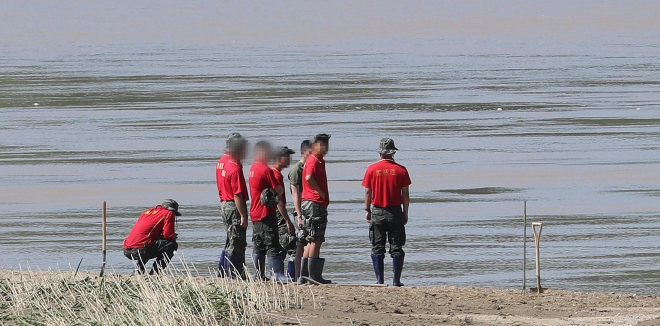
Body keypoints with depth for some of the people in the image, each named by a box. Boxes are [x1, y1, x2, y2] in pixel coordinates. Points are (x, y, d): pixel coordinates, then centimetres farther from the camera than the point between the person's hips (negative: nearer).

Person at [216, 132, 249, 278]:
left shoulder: (221, 162, 9)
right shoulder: (235, 167, -20)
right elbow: (238, 194, -22)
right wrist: (243, 216, -20)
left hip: (224, 204, 9)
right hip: (234, 207, -9)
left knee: (231, 242, 18)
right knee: (236, 244, -3)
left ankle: (222, 274, 22)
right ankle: (233, 276, 0)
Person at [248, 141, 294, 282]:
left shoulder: (253, 169, 13)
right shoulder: (266, 170, -15)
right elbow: (279, 190, -12)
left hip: (255, 213, 9)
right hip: (266, 213, -9)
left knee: (259, 246, 11)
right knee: (272, 245, -10)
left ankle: (259, 274, 13)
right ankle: (277, 273, -13)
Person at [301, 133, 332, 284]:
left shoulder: (319, 161, 19)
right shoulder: (313, 161, -12)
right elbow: (309, 177, -30)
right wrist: (321, 193, -20)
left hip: (318, 205, 11)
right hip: (315, 204, -11)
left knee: (312, 240, 13)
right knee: (316, 240, -9)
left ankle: (304, 275, 15)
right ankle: (314, 276, -9)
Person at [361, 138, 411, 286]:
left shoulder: (372, 169, -3)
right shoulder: (401, 170, -3)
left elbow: (367, 192, -1)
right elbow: (405, 194, -1)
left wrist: (368, 211, 10)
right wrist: (405, 213, 8)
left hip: (377, 212, 0)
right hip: (395, 212, 0)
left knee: (377, 248, 5)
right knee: (396, 248, 4)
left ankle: (379, 280, 1)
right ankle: (396, 281, 1)